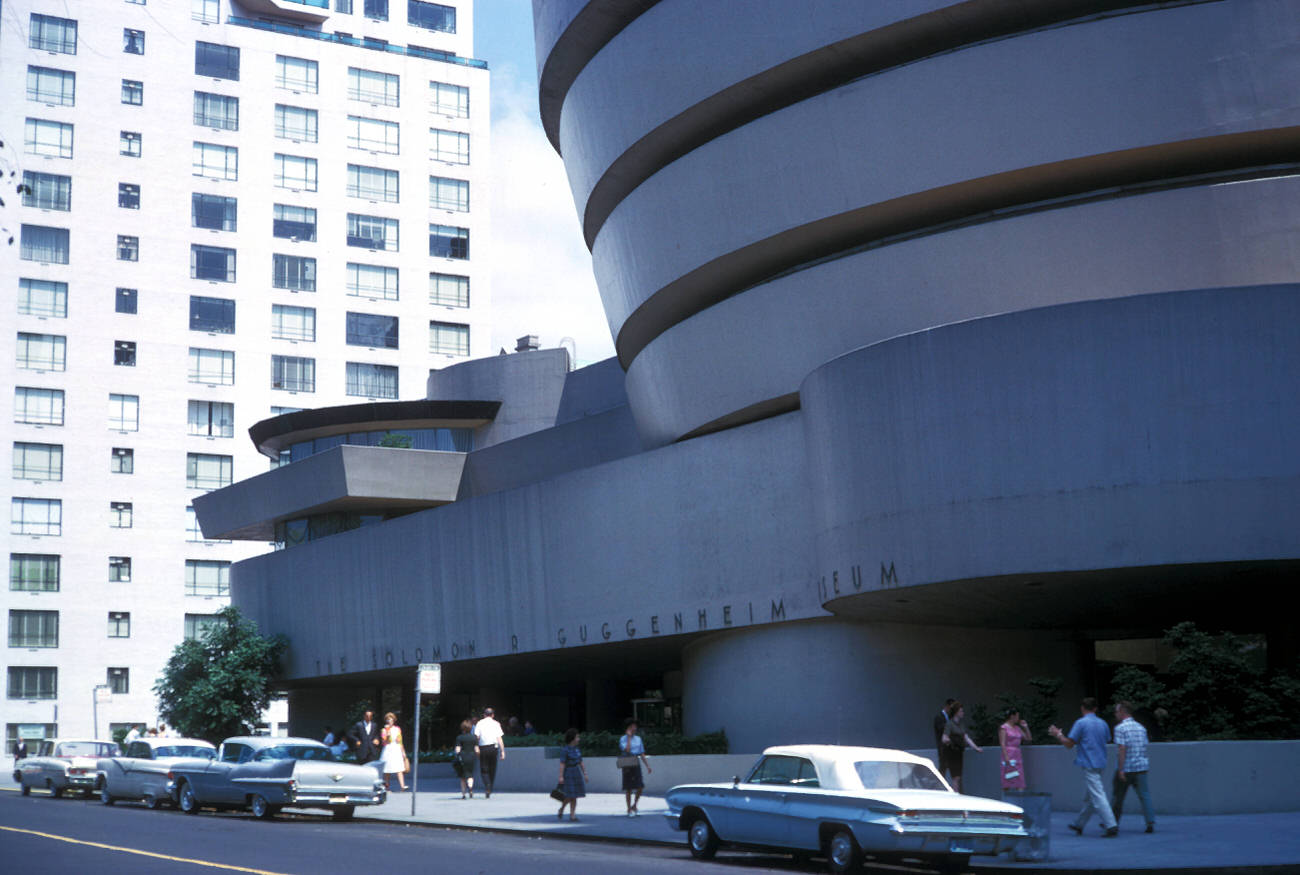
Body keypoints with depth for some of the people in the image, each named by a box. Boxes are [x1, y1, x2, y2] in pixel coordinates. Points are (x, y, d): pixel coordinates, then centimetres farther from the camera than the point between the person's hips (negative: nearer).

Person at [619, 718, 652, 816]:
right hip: (627, 766, -5)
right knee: (628, 789, -1)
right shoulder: (623, 739, -5)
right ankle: (629, 809, 10)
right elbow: (627, 749, -24)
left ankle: (634, 806, 19)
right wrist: (629, 737, -16)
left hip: (636, 765, 5)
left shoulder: (638, 739, 11)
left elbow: (642, 754, 14)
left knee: (640, 787, -1)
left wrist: (647, 766, 9)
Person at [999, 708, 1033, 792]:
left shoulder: (1017, 728, 17)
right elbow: (1002, 743, -11)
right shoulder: (1004, 728, -3)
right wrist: (1006, 757, -20)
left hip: (1018, 756, 7)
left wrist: (1026, 727, 10)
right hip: (1009, 756, -7)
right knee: (1008, 782, -8)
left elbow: (1029, 738, 19)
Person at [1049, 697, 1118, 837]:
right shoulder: (1103, 723, 9)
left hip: (1089, 764, -7)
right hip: (1100, 763, 7)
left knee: (1097, 797, -10)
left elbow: (1069, 744, -9)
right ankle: (1079, 825, 26)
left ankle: (1111, 826, -17)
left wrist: (1058, 734, 8)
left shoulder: (1081, 723, -10)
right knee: (1088, 798, 16)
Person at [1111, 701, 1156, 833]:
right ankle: (1151, 823, -11)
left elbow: (1122, 749, -17)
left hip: (1125, 768, -5)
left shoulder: (1120, 728, -10)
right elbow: (1145, 747, 14)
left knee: (1118, 796, 9)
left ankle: (1113, 823, 20)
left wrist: (1120, 770, -18)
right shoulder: (1141, 727, 11)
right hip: (1141, 766, 5)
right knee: (1144, 795, 1)